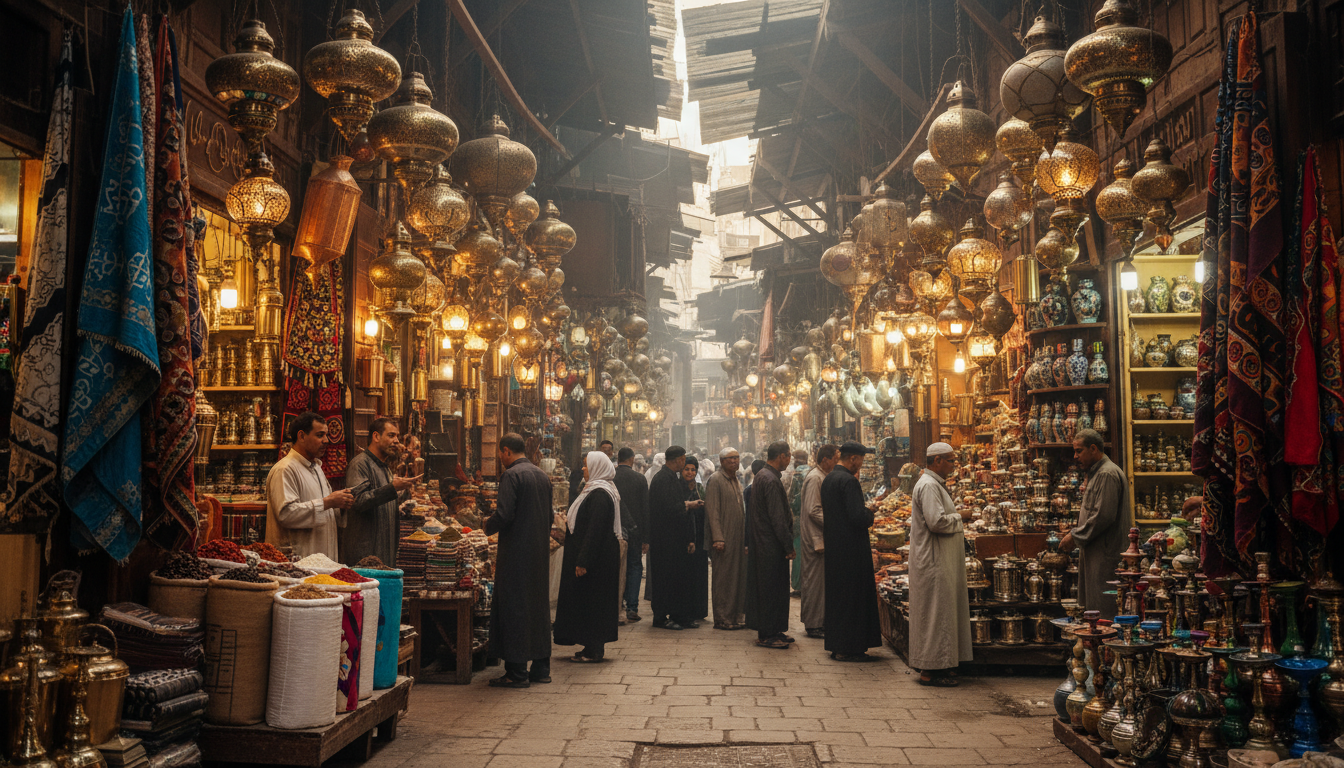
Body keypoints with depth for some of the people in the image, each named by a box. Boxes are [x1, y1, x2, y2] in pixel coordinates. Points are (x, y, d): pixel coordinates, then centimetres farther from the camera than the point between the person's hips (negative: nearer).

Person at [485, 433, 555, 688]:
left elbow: (504, 515, -20)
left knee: (514, 608, -1)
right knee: (539, 606, 14)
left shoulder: (511, 475, -13)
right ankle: (541, 668, 21)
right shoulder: (542, 475, 12)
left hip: (516, 552, -8)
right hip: (540, 552, 8)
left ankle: (517, 673, 2)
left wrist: (488, 526, -1)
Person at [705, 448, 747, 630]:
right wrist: (718, 538, -19)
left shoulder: (735, 480, 17)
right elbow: (713, 511, -13)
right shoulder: (715, 480, -8)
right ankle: (722, 619, 3)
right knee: (723, 579, -3)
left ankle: (737, 616, 15)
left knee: (739, 578, 8)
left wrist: (745, 539, 16)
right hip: (723, 538, -8)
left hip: (738, 538, 8)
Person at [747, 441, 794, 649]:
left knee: (768, 588, 15)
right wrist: (789, 546, -17)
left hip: (762, 543, 10)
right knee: (772, 588, -3)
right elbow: (777, 517, -21)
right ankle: (767, 635, 3)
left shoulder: (761, 476, 14)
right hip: (771, 545, -10)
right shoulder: (771, 480, -19)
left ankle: (772, 631, 22)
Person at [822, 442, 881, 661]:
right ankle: (849, 648, 2)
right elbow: (858, 517, -24)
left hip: (833, 547, 9)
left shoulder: (828, 479, 11)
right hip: (852, 548, -9)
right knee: (853, 595, -2)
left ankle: (836, 644, 22)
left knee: (837, 595, 15)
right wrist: (870, 513, -3)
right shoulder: (848, 481, -18)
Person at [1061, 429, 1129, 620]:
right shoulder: (1094, 473, 19)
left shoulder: (1107, 474, -14)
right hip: (1094, 550, 10)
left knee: (1102, 611, -6)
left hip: (1105, 552, -10)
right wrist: (1074, 535, 14)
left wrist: (1076, 536, -13)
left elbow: (1103, 516, -21)